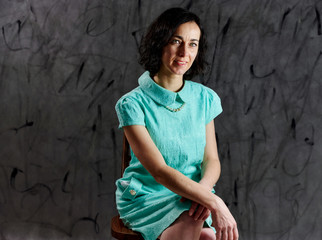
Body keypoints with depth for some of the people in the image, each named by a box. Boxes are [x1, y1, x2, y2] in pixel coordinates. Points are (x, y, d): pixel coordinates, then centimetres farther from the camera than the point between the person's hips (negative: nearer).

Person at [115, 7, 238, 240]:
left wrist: (204, 188, -20)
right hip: (146, 198, -3)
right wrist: (214, 202, -28)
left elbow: (212, 159, 4)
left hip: (193, 197, 4)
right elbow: (159, 170, -19)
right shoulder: (132, 104, -11)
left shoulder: (205, 98, 3)